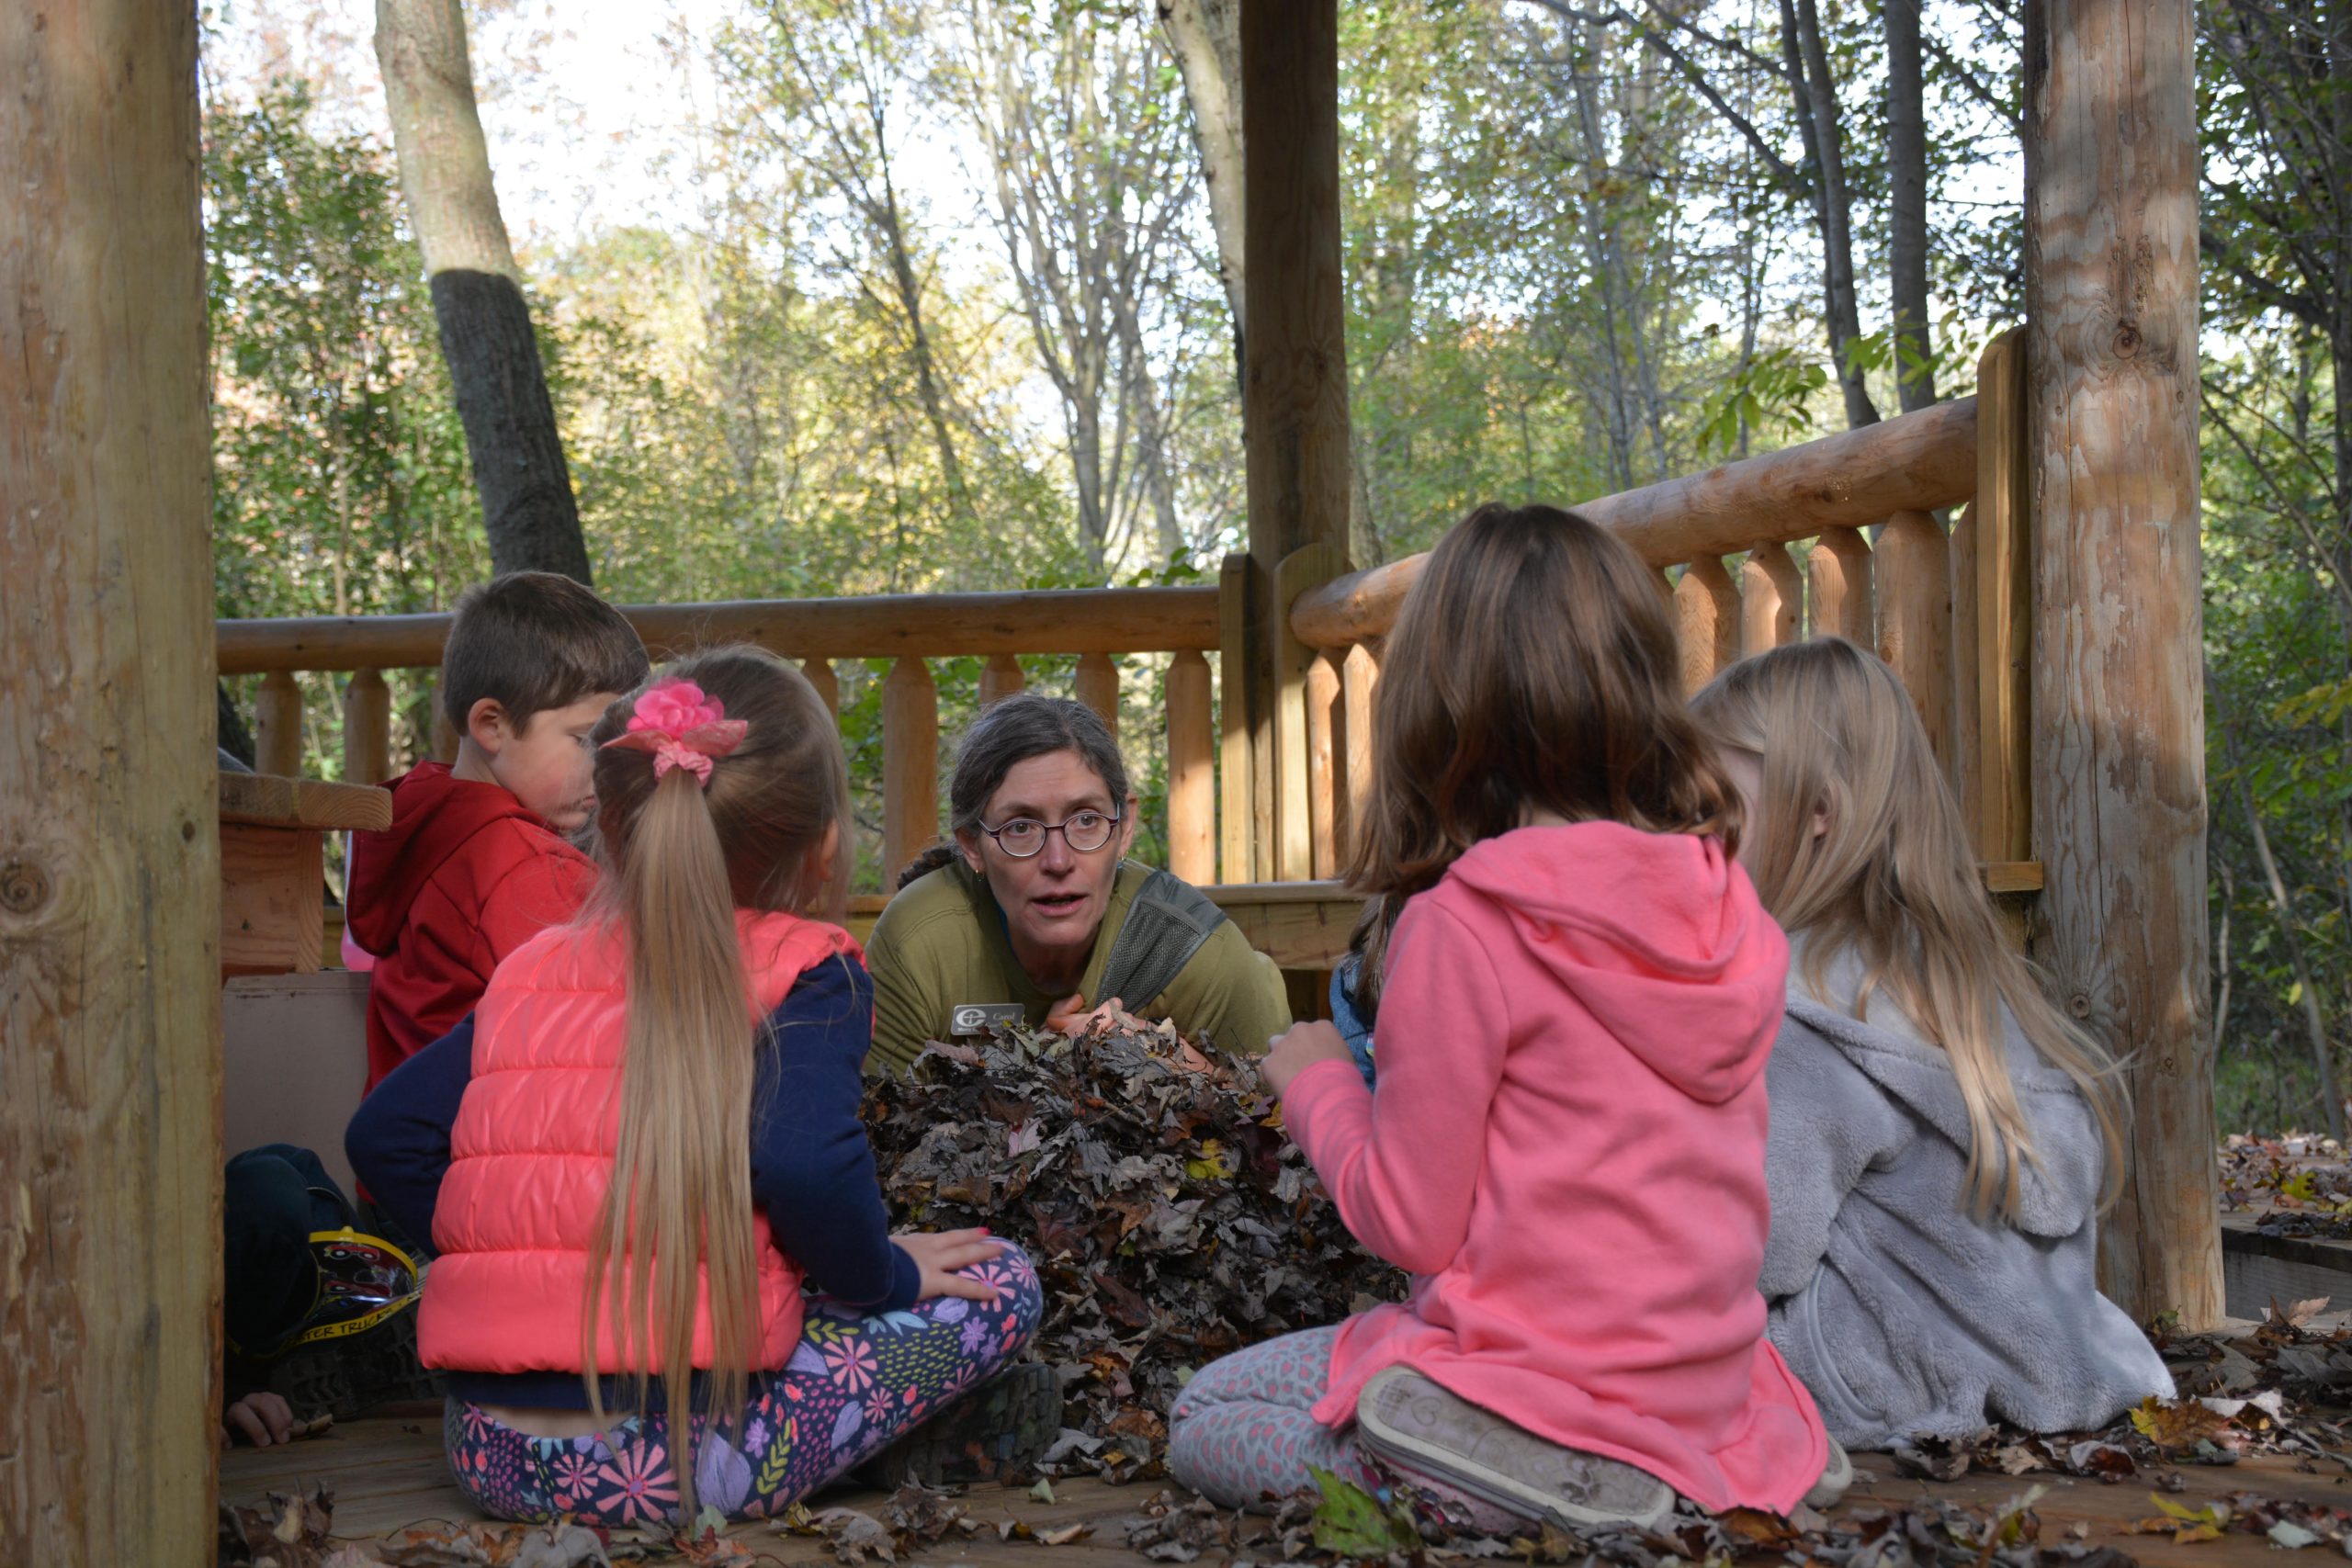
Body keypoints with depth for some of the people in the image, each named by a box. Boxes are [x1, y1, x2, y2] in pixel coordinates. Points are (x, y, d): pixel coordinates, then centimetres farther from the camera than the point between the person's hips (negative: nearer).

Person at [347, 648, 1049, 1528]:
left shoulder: (530, 970, 14)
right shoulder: (805, 971, -1)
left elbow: (384, 1135, 10)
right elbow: (804, 1160, -19)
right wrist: (882, 1276, -1)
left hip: (490, 1457, 6)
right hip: (682, 1464, -6)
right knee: (1001, 1283, 7)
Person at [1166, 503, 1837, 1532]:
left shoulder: (1462, 927, -20)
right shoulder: (1728, 912, 0)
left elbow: (1410, 1225, -12)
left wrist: (1317, 1083, 4)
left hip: (1547, 1388, -8)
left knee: (1202, 1426, 13)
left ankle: (1554, 1488, -4)